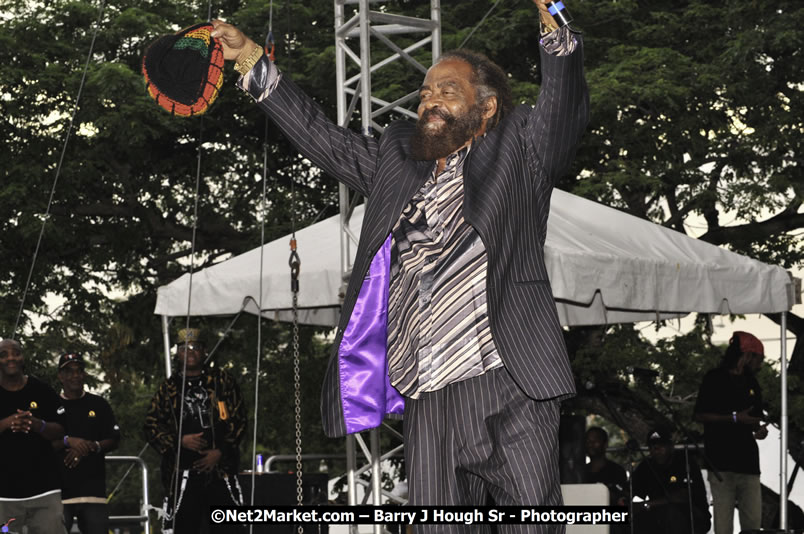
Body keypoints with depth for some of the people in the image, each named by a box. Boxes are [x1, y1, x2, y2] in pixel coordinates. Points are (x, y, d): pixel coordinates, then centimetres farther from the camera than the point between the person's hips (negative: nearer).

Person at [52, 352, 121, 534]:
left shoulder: (99, 405, 14)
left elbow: (114, 441, 10)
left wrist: (91, 447, -9)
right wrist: (67, 441, -15)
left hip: (93, 485, 1)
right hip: (59, 488, -1)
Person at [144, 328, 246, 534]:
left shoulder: (222, 381, 8)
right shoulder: (168, 389, 10)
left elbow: (238, 419, 5)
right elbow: (151, 427, 6)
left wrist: (221, 451, -6)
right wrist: (180, 440, -10)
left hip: (220, 466, 0)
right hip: (182, 472, 1)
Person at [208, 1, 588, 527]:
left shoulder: (517, 148, 9)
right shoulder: (396, 159, 24)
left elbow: (564, 111, -7)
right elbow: (322, 136, 31)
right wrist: (251, 59, 31)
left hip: (508, 390, -5)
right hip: (427, 403, 5)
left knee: (532, 524, -6)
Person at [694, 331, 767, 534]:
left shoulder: (752, 384, 18)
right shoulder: (715, 379, 0)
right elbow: (700, 415, -6)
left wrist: (760, 429, 3)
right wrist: (735, 418, -14)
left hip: (748, 461, 6)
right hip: (722, 462, -6)